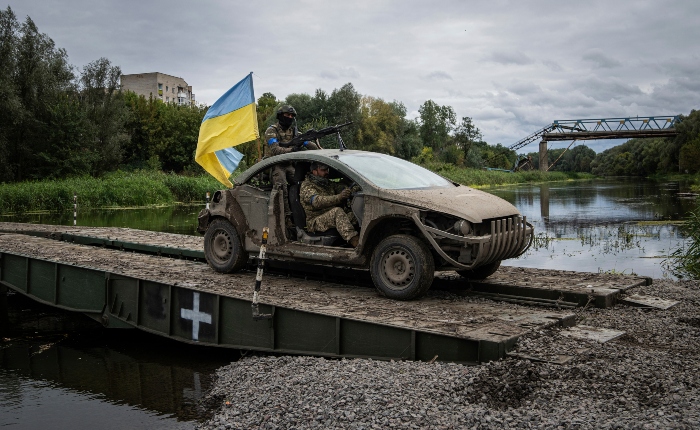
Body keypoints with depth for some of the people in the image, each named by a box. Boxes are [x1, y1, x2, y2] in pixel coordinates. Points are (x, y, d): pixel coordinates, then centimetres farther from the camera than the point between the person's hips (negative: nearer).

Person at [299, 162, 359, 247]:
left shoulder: (328, 184, 21)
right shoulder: (307, 186, -4)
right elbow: (317, 202, -22)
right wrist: (339, 197, -35)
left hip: (333, 218, 7)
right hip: (315, 222, -7)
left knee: (355, 213, -19)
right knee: (337, 211, -35)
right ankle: (354, 241, -50)